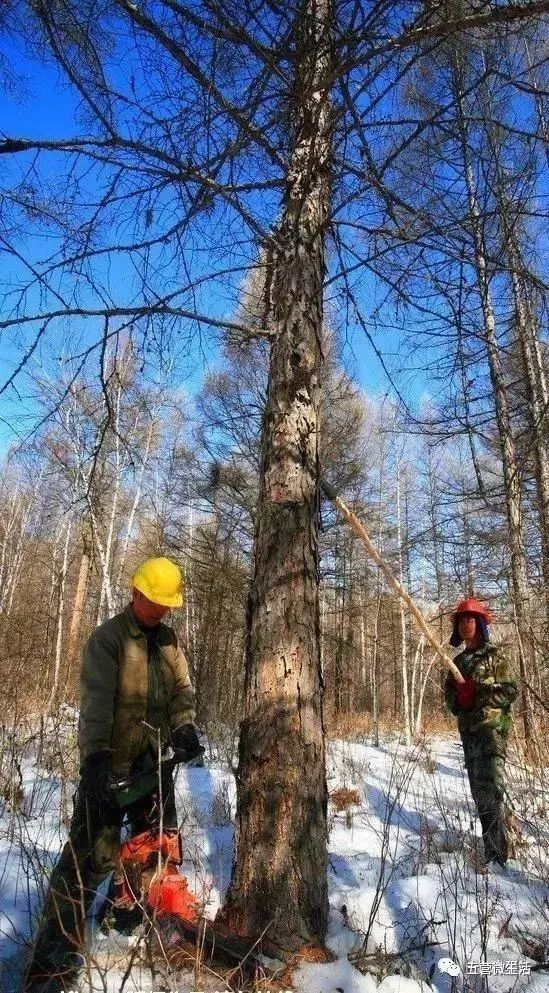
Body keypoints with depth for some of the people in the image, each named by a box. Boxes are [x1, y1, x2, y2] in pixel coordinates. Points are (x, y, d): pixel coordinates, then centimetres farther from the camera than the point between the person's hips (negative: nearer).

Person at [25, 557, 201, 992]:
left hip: (155, 761, 7)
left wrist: (183, 726, -14)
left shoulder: (168, 639, 8)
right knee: (91, 855, -9)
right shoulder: (107, 638, -13)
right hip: (110, 764, -7)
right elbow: (96, 699, -23)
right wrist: (95, 755, -34)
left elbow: (182, 688, 5)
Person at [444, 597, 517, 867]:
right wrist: (455, 698, -3)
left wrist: (478, 694, -18)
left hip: (492, 728, -7)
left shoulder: (494, 656, -3)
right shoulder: (458, 661, 15)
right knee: (477, 789, 12)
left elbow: (510, 690, -8)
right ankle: (491, 842, 24)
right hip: (468, 731, 7)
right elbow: (450, 692, 20)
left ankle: (497, 853, -10)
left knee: (489, 788, -13)